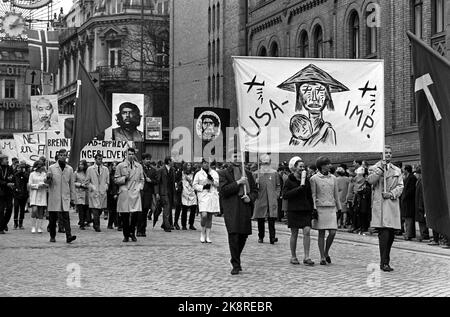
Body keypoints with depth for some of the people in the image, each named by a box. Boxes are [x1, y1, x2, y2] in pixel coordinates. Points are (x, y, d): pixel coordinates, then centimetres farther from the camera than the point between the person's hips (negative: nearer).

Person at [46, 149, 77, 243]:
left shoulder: (69, 169, 9)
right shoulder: (51, 168, 3)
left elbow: (72, 185, 12)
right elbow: (48, 183, 4)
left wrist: (72, 198, 9)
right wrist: (48, 178, -20)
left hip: (65, 198, 0)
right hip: (54, 197, 0)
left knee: (66, 217, -10)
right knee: (52, 218, 5)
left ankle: (68, 236, -18)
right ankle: (52, 236, 18)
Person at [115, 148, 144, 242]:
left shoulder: (139, 166, 13)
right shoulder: (120, 166, 6)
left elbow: (141, 180, 19)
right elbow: (116, 180, 6)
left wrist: (139, 188, 3)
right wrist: (124, 178, -10)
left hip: (135, 193, 2)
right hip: (124, 193, -2)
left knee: (135, 214, -8)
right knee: (125, 216, -3)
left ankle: (132, 233, 9)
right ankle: (126, 235, 8)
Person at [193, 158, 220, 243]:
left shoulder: (214, 173, 13)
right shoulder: (198, 174, 5)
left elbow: (218, 184, 9)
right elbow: (194, 185, 3)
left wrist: (212, 180, -8)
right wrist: (203, 187, -11)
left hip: (213, 196, 3)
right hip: (203, 196, -3)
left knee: (210, 217, 5)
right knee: (204, 215, -18)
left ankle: (208, 236, 10)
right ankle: (203, 233, 1)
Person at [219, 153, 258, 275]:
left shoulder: (247, 174, 17)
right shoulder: (224, 174, 2)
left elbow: (255, 190, 19)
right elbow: (223, 190, -10)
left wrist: (250, 198, -2)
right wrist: (238, 183, -15)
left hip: (245, 209, 5)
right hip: (231, 209, -5)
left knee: (243, 236, 9)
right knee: (233, 236, -12)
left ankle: (236, 259, 30)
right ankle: (235, 265, -7)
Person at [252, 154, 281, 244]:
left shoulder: (274, 173, 8)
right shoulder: (256, 174, 6)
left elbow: (278, 186, 15)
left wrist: (276, 195, 2)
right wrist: (256, 183, -12)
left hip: (272, 201, 0)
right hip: (260, 201, 0)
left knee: (272, 219, -8)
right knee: (260, 220, 4)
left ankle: (272, 237, -7)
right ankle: (261, 237, 15)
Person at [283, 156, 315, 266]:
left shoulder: (306, 180, 8)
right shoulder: (290, 180, -3)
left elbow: (309, 195, 14)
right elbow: (285, 195, -14)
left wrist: (311, 209, 8)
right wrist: (299, 188, -19)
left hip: (305, 209, 3)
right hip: (294, 210, -3)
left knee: (307, 231, -9)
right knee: (294, 233, 3)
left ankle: (306, 257, -6)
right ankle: (293, 256, 16)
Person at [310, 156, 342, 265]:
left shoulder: (333, 178, 11)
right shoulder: (314, 178, -1)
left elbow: (336, 195, 15)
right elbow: (313, 195, -1)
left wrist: (339, 208, 12)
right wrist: (314, 209, -8)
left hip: (331, 208, 3)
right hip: (320, 208, -3)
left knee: (332, 232, -6)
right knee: (321, 233, 0)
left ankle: (326, 253, 16)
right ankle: (322, 257, 7)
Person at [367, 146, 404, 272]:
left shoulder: (397, 170, 19)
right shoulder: (374, 168, 8)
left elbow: (400, 186, 10)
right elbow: (370, 180, -11)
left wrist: (391, 193, -7)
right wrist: (380, 168, -15)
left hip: (393, 204, 5)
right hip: (379, 204, -5)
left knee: (391, 235, 6)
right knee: (384, 233, -15)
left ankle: (386, 260, 18)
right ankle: (384, 262, -15)